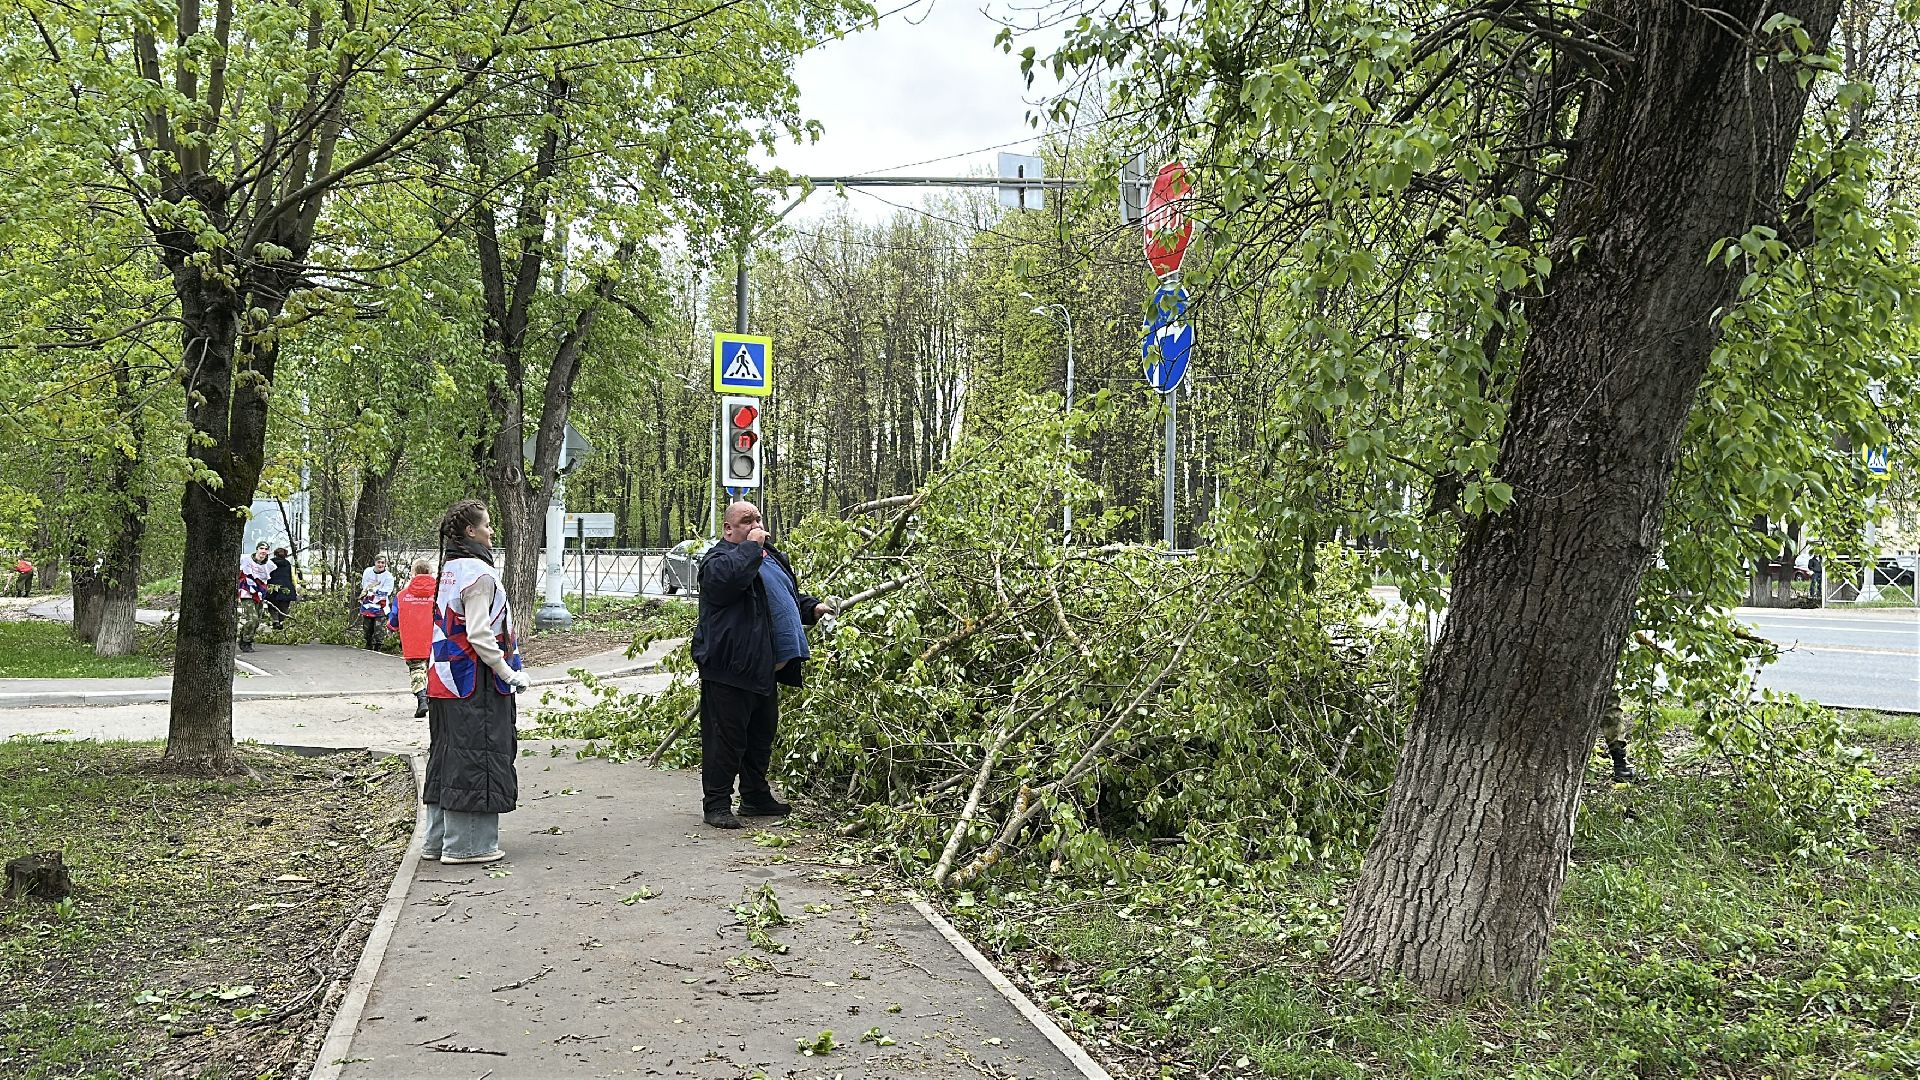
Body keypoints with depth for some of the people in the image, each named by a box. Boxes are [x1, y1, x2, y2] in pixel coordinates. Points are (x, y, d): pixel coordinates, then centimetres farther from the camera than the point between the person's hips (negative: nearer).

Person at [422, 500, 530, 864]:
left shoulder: (449, 569, 14)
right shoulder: (478, 572, -15)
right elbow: (479, 635, -21)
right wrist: (510, 673, -14)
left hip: (445, 680, 9)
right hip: (475, 684, -9)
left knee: (447, 757, 14)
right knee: (474, 757, -3)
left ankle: (439, 839, 21)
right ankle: (467, 844, 0)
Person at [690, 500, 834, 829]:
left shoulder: (771, 557, 18)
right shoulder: (718, 560, -10)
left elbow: (790, 595, 33)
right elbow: (727, 578, -35)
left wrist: (812, 606, 15)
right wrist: (751, 545, -22)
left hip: (765, 667, 9)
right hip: (730, 669, -9)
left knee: (762, 734, 18)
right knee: (727, 737, -6)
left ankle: (756, 797, 31)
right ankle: (716, 804, 2)